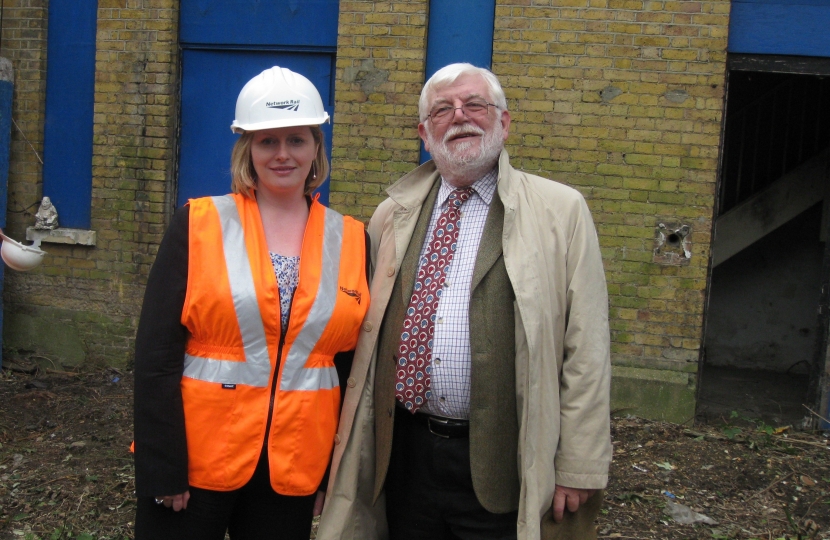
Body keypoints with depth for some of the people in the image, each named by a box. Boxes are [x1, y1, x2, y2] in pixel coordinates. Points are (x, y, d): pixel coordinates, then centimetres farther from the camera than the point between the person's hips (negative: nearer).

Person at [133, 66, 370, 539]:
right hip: (196, 462, -2)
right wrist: (162, 466, -10)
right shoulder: (199, 225, -5)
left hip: (295, 469, 2)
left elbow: (356, 367, 6)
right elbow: (157, 354, -6)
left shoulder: (351, 241, 2)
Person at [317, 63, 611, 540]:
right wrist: (352, 442, 13)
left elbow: (586, 352, -5)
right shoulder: (392, 217, 8)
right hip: (404, 454, 4)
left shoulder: (561, 212, -3)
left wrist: (579, 467, -8)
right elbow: (368, 337, 13)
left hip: (501, 467, -3)